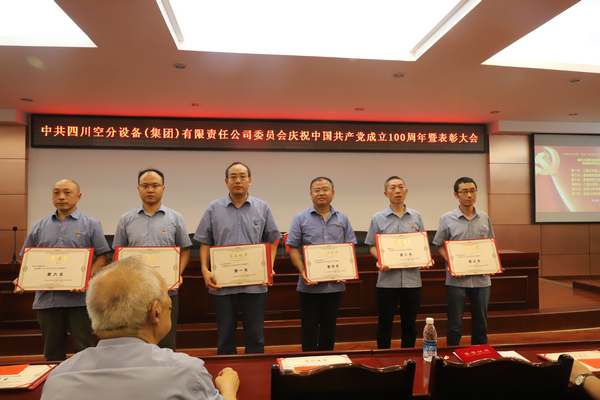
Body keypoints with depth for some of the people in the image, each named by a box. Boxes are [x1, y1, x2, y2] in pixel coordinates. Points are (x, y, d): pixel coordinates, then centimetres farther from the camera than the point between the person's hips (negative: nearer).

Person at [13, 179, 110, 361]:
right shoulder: (39, 227, 14)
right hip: (46, 298, 4)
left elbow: (101, 257, -2)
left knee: (84, 351, 1)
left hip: (79, 299, -3)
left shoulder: (91, 225, 3)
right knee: (52, 352, 13)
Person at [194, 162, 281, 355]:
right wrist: (205, 270, -7)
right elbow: (205, 243, 6)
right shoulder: (213, 209, 4)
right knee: (225, 335, 12)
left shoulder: (262, 208, 5)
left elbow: (273, 240, 7)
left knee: (255, 335, 9)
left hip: (255, 283, 0)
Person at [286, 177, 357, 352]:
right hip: (310, 284, -2)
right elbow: (293, 249, -3)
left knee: (329, 328, 14)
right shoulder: (301, 218, 0)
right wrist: (302, 272, -15)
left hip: (335, 283, 3)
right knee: (309, 328, 5)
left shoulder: (342, 219, 8)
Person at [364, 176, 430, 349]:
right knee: (385, 323, 6)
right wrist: (380, 260, -14)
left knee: (409, 323, 12)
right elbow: (372, 246, 4)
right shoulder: (377, 219, 3)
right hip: (387, 278, -2)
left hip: (412, 278, 2)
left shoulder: (416, 217, 9)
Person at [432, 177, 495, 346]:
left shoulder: (484, 218, 6)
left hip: (481, 278, 3)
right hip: (456, 279, -3)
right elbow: (440, 245, 3)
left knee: (480, 323, 14)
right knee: (455, 324, 6)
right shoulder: (447, 219, -3)